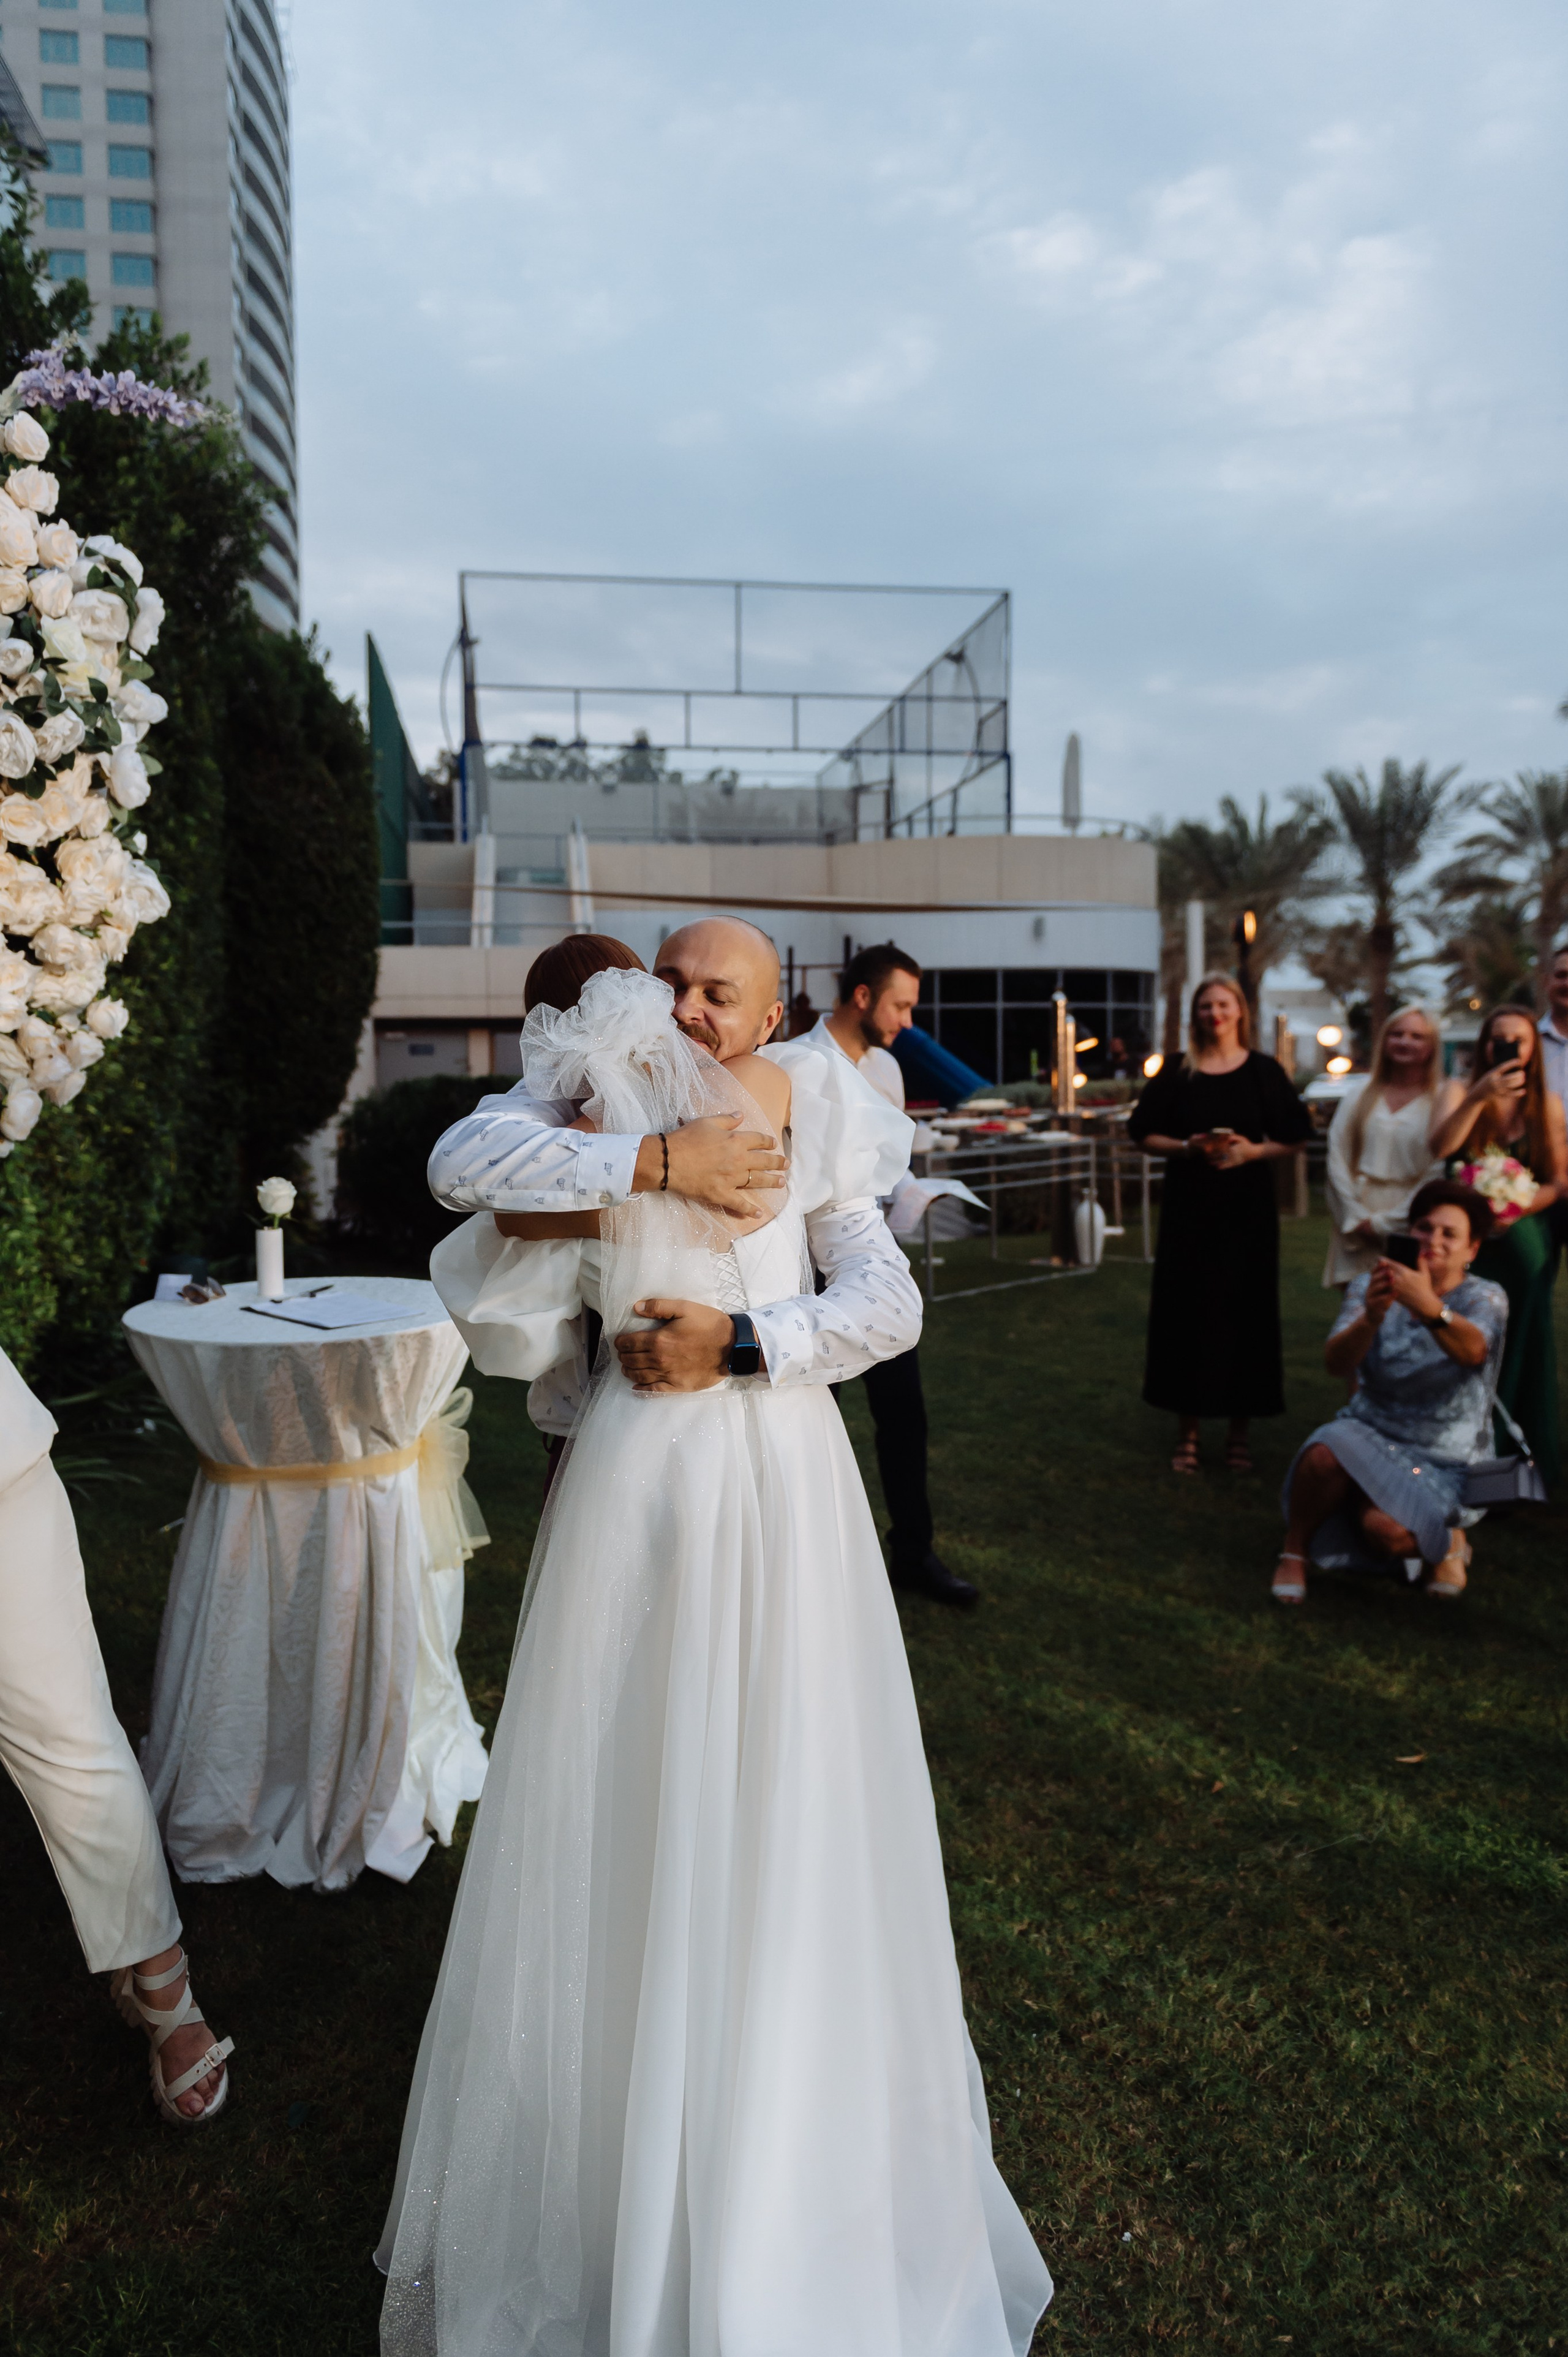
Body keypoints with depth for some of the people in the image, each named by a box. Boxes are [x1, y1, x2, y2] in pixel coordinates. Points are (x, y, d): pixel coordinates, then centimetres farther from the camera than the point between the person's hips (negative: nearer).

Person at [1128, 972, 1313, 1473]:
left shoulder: (1264, 1072, 4)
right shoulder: (1175, 1072, 5)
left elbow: (1295, 1139, 4)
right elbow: (1145, 1136, 4)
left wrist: (1253, 1150, -14)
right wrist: (1189, 1147, -13)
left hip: (1247, 1209, 0)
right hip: (1188, 1208, 0)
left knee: (1245, 1311, 1)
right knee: (1185, 1310, 1)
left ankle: (1239, 1433, 13)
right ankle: (1188, 1429, 12)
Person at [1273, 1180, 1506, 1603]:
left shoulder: (1486, 1298, -6)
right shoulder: (1372, 1287, -1)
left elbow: (1472, 1350, -32)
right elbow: (1335, 1362, -18)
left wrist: (1429, 1308, -53)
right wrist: (1370, 1318, -40)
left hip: (1441, 1460, -1)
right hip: (1369, 1433, 2)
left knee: (1386, 1531, -29)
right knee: (1326, 1452, -33)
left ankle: (1445, 1541, 5)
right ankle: (1293, 1552, -9)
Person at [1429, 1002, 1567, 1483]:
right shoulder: (1459, 1091, 1)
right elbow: (1440, 1146, -17)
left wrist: (1518, 1209, -14)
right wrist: (1480, 1096, -27)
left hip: (1524, 1235, 1)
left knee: (1523, 1340, -2)